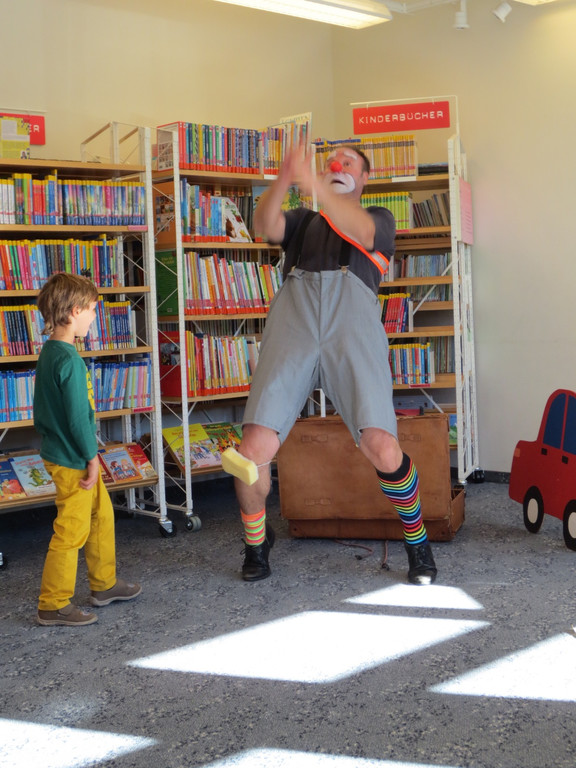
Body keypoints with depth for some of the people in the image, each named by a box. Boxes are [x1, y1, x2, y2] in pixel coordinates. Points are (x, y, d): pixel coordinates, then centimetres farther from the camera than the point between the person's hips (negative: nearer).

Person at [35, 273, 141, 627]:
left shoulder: (49, 352, 8)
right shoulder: (70, 359, -23)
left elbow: (42, 409, 15)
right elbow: (79, 416, -23)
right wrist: (91, 457, -15)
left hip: (58, 450, 10)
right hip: (73, 461, -10)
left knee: (102, 515, 20)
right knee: (72, 532, 1)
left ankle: (104, 584, 32)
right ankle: (53, 605, 13)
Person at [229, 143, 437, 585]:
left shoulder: (379, 217, 28)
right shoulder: (303, 220, 34)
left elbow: (361, 231, 2)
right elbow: (266, 227, 10)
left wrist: (315, 185, -13)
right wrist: (284, 180, -9)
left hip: (352, 316, -1)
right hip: (294, 316, 2)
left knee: (383, 448, -18)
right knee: (255, 449, -12)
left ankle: (417, 541, 8)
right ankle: (256, 543, 16)